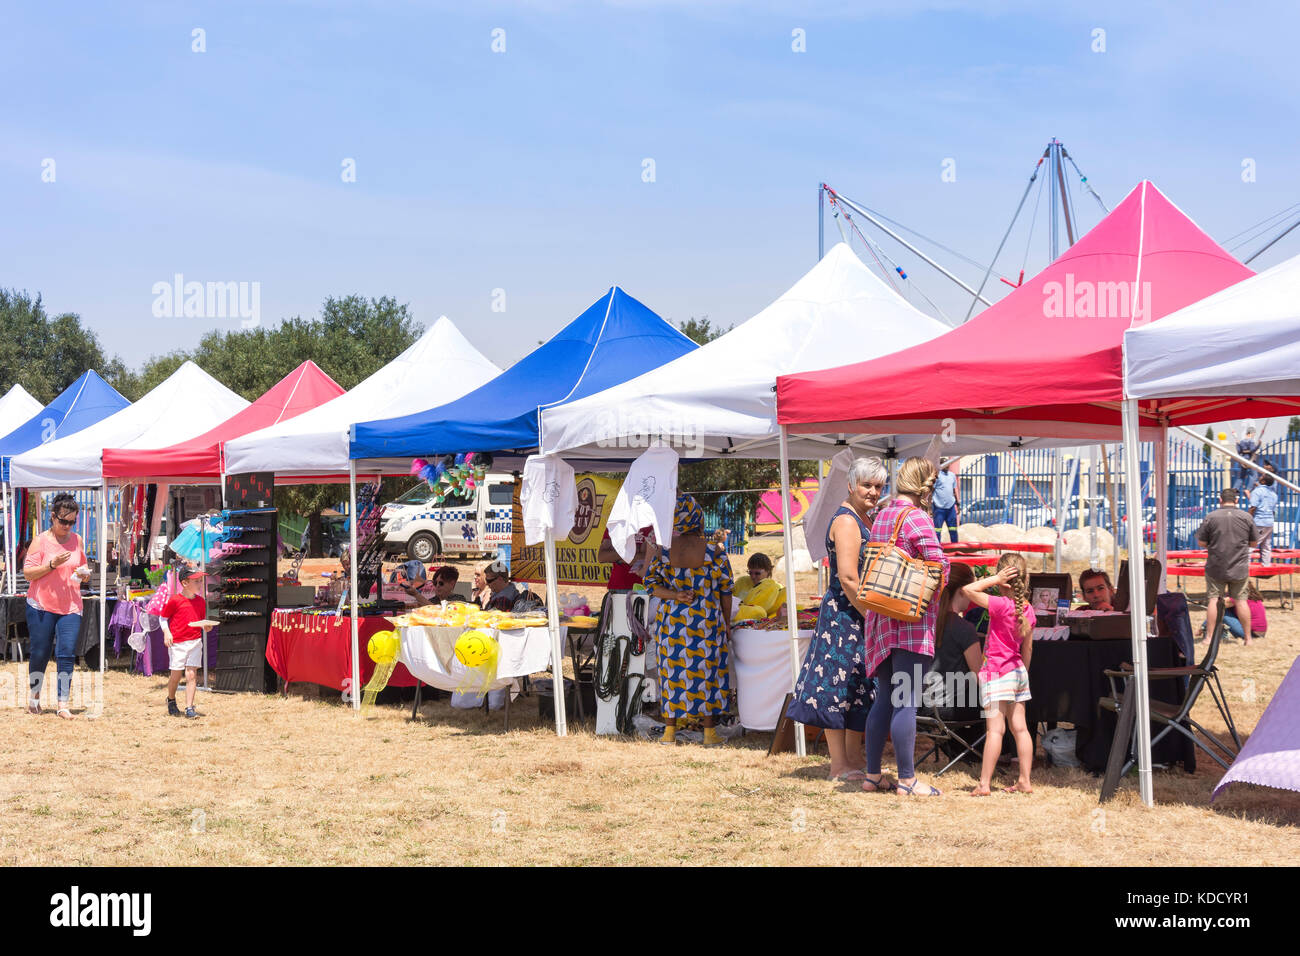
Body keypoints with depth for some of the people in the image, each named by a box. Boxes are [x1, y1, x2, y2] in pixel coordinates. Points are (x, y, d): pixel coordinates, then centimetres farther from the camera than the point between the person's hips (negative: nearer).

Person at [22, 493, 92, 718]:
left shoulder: (77, 540, 8)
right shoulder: (40, 540, -3)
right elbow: (28, 572, -6)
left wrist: (84, 574, -3)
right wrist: (52, 564, -19)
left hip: (71, 607, 2)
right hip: (41, 606, -2)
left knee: (67, 655, -7)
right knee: (39, 654, 6)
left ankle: (63, 705, -5)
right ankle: (34, 697, 27)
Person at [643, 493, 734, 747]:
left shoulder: (664, 550, -4)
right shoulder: (714, 552, -9)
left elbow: (651, 583, -1)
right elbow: (725, 590, -2)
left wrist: (674, 595, -10)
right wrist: (726, 622, 8)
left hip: (671, 621, 1)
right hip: (706, 621, -1)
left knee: (672, 671, 11)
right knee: (706, 671, 8)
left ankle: (669, 731, 18)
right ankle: (710, 733, 15)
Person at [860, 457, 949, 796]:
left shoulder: (881, 517, 13)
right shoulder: (916, 518, -12)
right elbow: (939, 564, -17)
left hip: (881, 616, 8)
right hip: (912, 619, -8)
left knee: (885, 698, 14)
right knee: (907, 701, -5)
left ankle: (872, 774, 17)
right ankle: (907, 779, -3)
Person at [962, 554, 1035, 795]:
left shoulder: (1001, 605, -17)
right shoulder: (1028, 609, 5)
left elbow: (968, 590, -21)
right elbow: (1028, 648, 13)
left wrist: (994, 579, -15)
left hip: (997, 671, -7)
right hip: (1018, 671, 7)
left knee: (995, 728, -10)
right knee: (1019, 727, 10)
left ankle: (984, 784, -9)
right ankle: (1024, 781, 13)